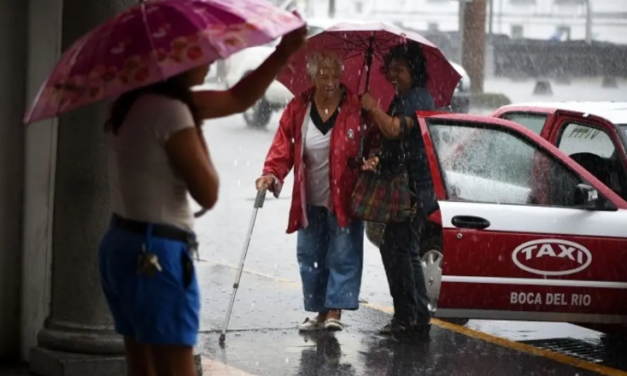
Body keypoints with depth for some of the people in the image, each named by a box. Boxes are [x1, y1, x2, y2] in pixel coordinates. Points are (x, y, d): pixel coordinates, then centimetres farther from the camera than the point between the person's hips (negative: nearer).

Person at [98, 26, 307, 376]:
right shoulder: (168, 110, -17)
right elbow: (208, 193, -13)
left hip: (122, 247, 10)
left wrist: (283, 53, 11)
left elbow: (237, 99, 19)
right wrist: (197, 131, -3)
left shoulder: (143, 102, 12)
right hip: (156, 256, -10)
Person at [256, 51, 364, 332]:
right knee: (310, 257, 10)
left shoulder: (355, 107, -7)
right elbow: (283, 146, -2)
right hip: (310, 202, 4)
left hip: (343, 200, -4)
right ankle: (319, 311, 21)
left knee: (342, 256, -4)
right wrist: (272, 174, -17)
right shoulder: (298, 108, 0)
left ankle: (335, 311, -2)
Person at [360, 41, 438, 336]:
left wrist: (373, 108, -17)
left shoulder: (417, 98, -13)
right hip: (404, 185, 11)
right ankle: (419, 315, 20)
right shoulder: (402, 99, 19)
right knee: (406, 250, 15)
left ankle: (406, 316, -7)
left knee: (397, 248, -10)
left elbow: (394, 130, -28)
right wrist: (378, 159, 10)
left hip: (414, 187, -11)